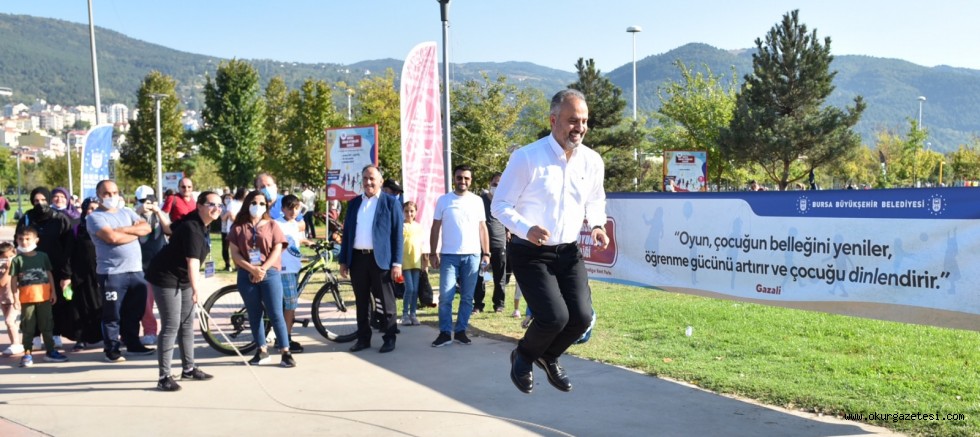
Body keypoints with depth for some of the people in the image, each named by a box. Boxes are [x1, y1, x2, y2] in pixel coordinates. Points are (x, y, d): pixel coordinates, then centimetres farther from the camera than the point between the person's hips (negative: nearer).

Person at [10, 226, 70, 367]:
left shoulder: (43, 256, 5)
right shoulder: (17, 260, -2)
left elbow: (49, 275, 9)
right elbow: (14, 280, -2)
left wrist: (53, 291, 6)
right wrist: (15, 297, -8)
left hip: (44, 296, 2)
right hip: (26, 298, -2)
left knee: (47, 325, 10)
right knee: (28, 327, 4)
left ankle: (50, 351, 19)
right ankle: (27, 354, 10)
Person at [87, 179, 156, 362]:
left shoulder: (127, 212, 16)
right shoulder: (95, 217, -3)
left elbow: (146, 227, 2)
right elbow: (112, 237, -19)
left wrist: (124, 230, -11)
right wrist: (135, 233, -5)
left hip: (135, 270, 6)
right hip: (112, 272, -6)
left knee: (135, 311, 14)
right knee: (112, 314, 0)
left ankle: (133, 344, 26)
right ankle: (111, 349, 10)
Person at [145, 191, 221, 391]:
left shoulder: (201, 225, 4)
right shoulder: (192, 228, -26)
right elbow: (192, 262, -34)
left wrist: (196, 278, 24)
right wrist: (196, 288, -40)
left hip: (183, 279, 10)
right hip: (166, 278, -10)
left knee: (187, 324, 14)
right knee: (171, 327, -11)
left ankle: (188, 369, 25)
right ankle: (164, 377, -6)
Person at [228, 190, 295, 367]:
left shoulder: (272, 225, 5)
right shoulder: (238, 227, 5)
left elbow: (277, 250, -3)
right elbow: (234, 253, -1)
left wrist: (263, 269, -14)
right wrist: (252, 269, -14)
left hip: (269, 274, -2)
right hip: (247, 276, 2)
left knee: (275, 314, -5)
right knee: (254, 314, 9)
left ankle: (286, 352, -2)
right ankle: (262, 351, 19)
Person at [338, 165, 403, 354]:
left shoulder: (391, 202, 0)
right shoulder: (354, 203, 13)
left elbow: (398, 234, -4)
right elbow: (346, 232, 14)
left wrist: (397, 263, -10)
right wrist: (343, 260, 8)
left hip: (380, 259, -4)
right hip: (357, 258, 4)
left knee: (385, 302, 2)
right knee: (361, 301, 11)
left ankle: (389, 339, 12)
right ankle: (363, 338, 20)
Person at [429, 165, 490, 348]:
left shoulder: (477, 201, 7)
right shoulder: (443, 200, 4)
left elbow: (482, 228, 9)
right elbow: (435, 228, 5)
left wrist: (486, 253, 3)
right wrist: (433, 253, 0)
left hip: (472, 255, 1)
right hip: (449, 255, -1)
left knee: (467, 297, 6)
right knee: (445, 296, -6)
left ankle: (460, 331, 14)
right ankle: (445, 332, 1)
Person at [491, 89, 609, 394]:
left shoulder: (593, 161, -1)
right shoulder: (526, 158, -16)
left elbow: (595, 201, 17)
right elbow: (500, 205, -10)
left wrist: (597, 225, -4)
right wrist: (526, 229, -28)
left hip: (569, 252, 5)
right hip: (530, 253, -5)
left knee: (582, 317, -4)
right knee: (555, 317, -16)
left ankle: (548, 357, 30)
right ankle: (523, 356, 19)